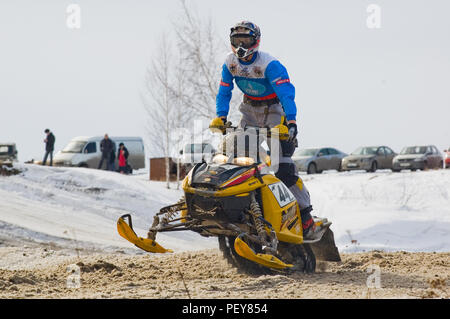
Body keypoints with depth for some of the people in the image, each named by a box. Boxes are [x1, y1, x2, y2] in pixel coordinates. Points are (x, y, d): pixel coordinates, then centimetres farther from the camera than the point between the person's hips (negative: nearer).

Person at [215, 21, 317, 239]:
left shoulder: (269, 64, -24)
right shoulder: (230, 63, -5)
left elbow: (286, 92, -33)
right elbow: (224, 91, 1)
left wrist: (291, 121, -46)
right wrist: (221, 117, -14)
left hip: (274, 109, -6)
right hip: (250, 109, 7)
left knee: (283, 168, -15)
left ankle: (306, 215, -10)